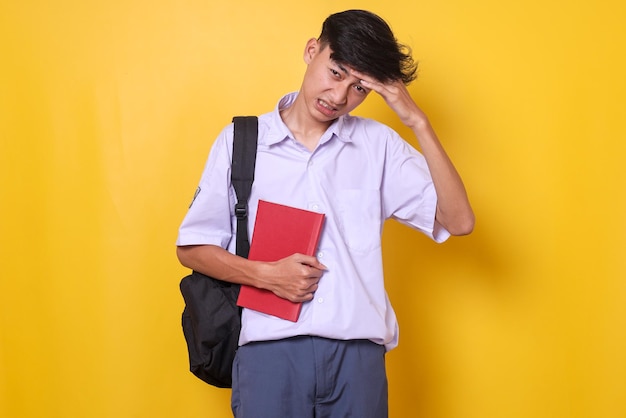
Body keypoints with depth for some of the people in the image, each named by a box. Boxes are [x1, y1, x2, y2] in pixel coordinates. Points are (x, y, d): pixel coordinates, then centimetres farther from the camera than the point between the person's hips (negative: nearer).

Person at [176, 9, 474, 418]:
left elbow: (458, 221, -3)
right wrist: (266, 274, -9)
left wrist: (418, 122, -7)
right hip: (270, 348, -1)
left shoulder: (379, 145, 7)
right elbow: (191, 248, 7)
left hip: (357, 350, 1)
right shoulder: (240, 141, 5)